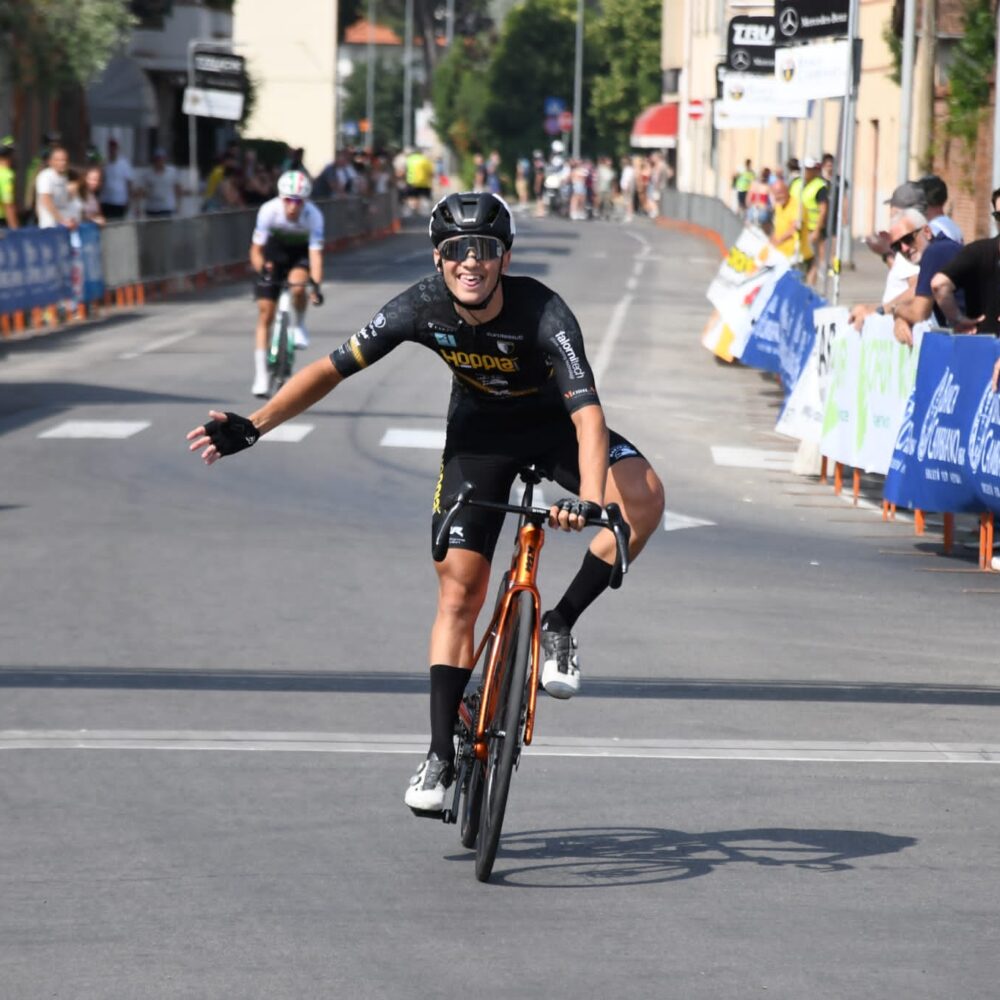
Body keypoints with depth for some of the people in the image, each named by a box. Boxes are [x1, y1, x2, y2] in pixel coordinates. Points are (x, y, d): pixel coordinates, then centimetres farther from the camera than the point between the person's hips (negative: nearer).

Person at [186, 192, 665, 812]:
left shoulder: (544, 314, -34)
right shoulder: (423, 308, -25)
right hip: (478, 433, 2)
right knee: (459, 592, -6)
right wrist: (252, 426, -30)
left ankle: (560, 626, -12)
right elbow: (332, 369, -20)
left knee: (644, 498, -29)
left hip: (552, 424, -2)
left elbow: (588, 413, -44)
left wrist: (589, 500, -61)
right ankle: (441, 757, 2)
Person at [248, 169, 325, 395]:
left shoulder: (313, 216, -30)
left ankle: (298, 326, -2)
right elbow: (256, 250, -22)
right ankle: (260, 377, 0)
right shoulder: (269, 211, -29)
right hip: (275, 251, 1)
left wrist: (316, 285, -46)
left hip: (301, 252, -1)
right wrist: (262, 269, -41)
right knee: (265, 316, -6)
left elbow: (316, 253, -33)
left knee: (297, 287, -35)